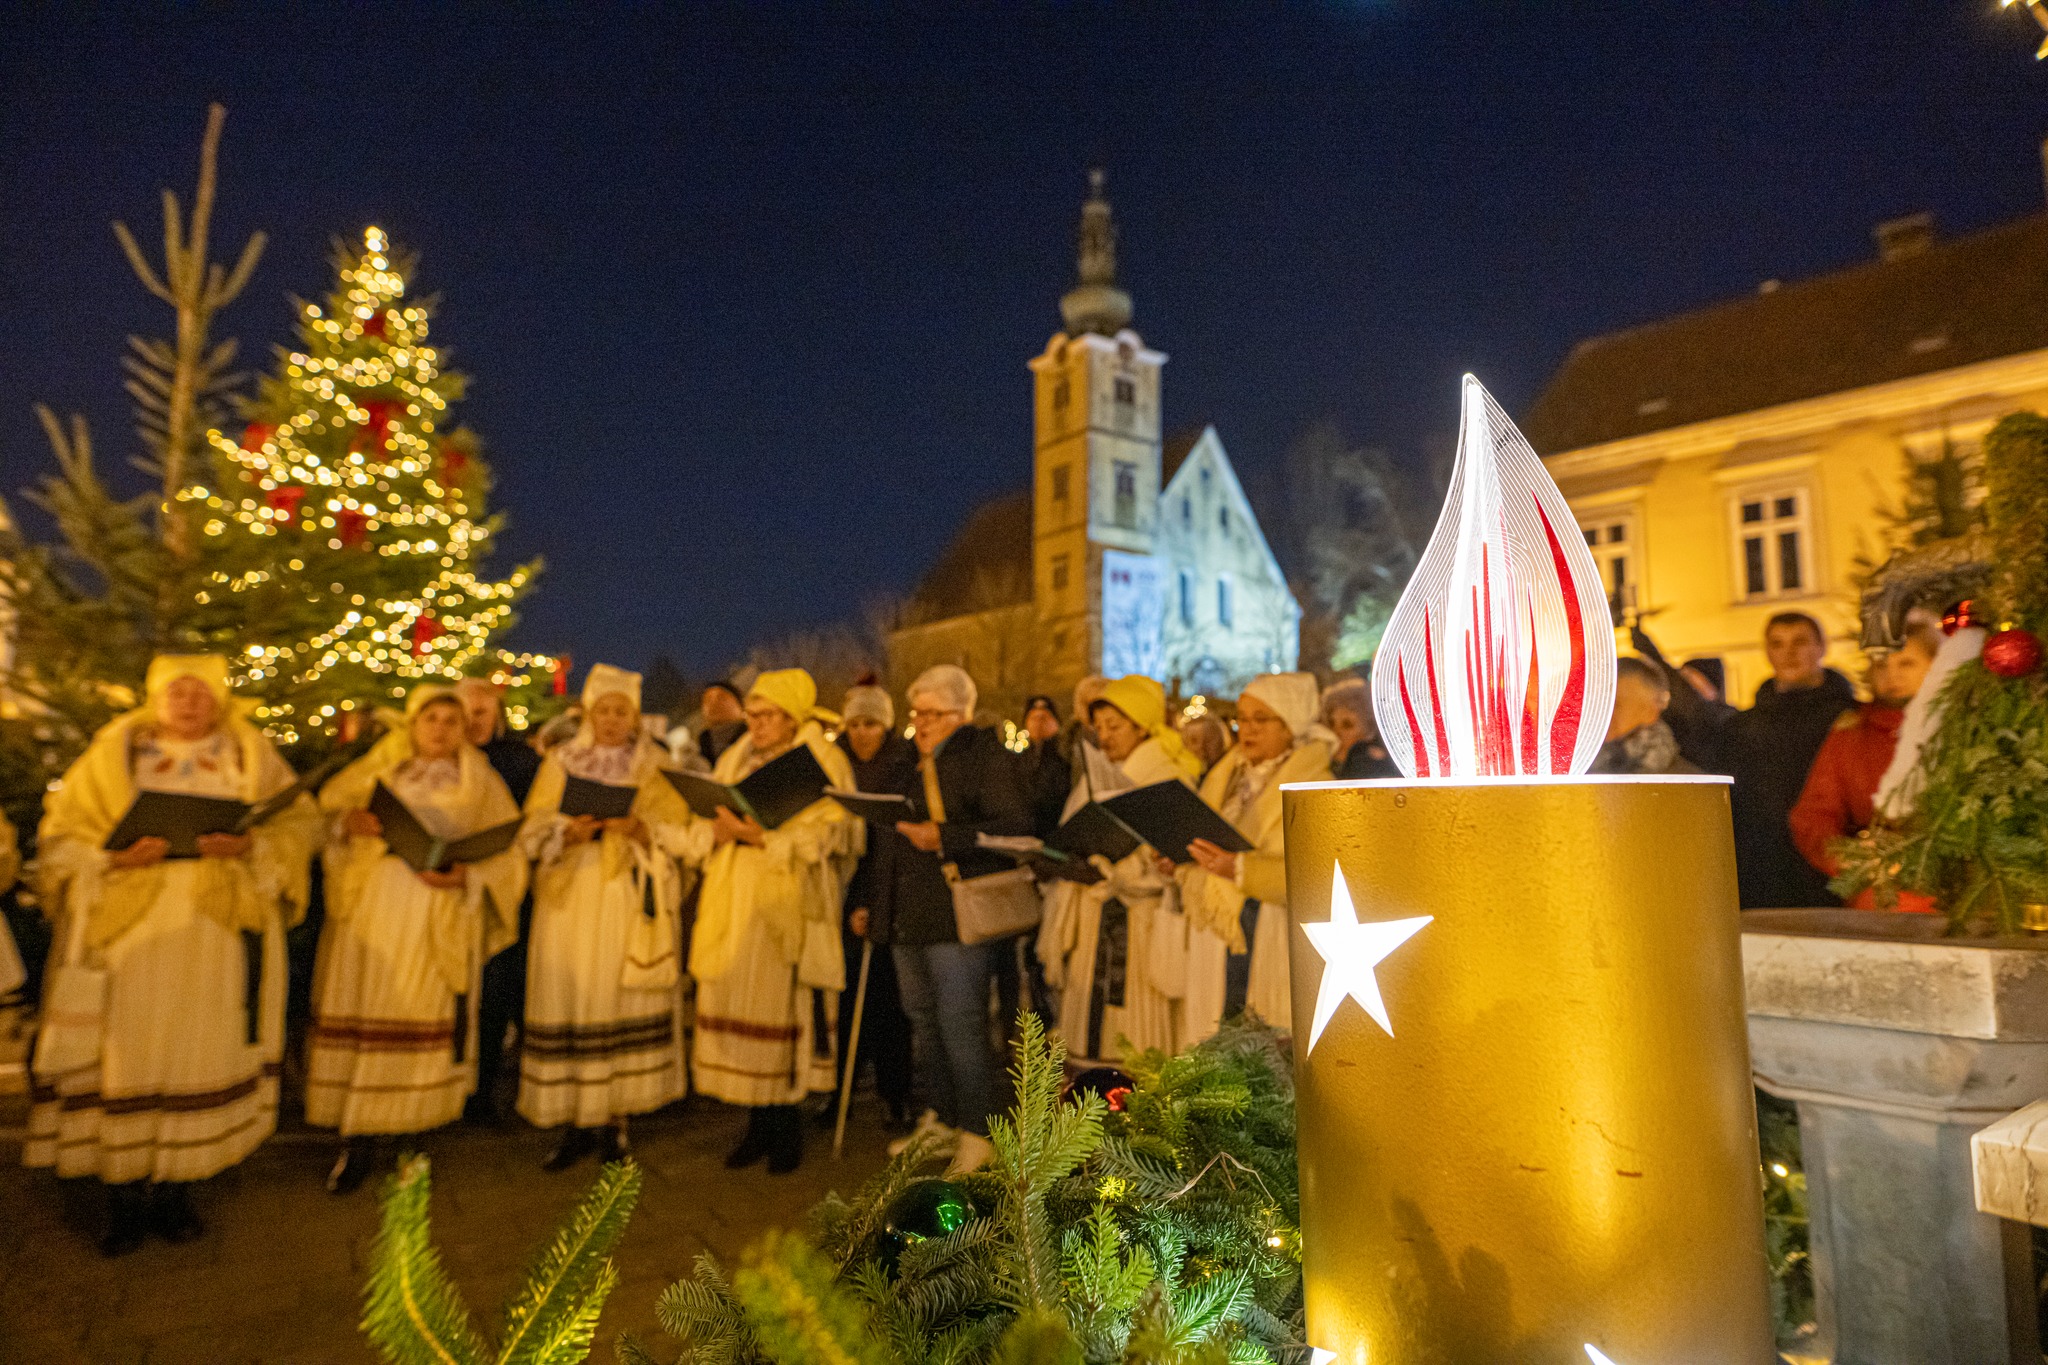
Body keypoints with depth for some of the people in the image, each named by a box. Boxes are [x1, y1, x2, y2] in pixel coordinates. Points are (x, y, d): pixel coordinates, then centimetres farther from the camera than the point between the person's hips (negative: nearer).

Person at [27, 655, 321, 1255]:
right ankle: (123, 1190, 10)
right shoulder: (112, 754, 11)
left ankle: (176, 1184, 13)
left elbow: (299, 822, 5)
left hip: (219, 930, 0)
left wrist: (248, 844, -14)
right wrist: (116, 855, -13)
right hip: (130, 929, 0)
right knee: (128, 1049, -2)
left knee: (201, 1047, 2)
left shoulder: (251, 757, 11)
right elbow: (61, 835, 6)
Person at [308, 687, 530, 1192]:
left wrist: (465, 875, -14)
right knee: (361, 1009, -2)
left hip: (440, 914, -1)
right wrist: (349, 822, -9)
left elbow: (505, 852, 4)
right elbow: (325, 810, 12)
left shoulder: (482, 783, 10)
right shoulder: (379, 768, 16)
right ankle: (356, 1134, 9)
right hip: (369, 904, 2)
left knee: (422, 1013, -3)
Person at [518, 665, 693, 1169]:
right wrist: (569, 831, -15)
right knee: (570, 1001, -3)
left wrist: (639, 827, -16)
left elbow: (680, 832, 2)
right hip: (571, 901, 1)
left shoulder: (657, 767, 8)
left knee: (625, 1002, -4)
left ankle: (613, 1117, 9)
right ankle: (575, 1122, 8)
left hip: (632, 904, -1)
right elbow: (532, 833, 5)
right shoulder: (559, 763, 11)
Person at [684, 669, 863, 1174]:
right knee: (735, 1005, 3)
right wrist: (719, 830, -9)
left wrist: (762, 837, -20)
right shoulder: (734, 759, 16)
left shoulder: (823, 763, -1)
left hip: (787, 905, -5)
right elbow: (702, 828, 15)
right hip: (733, 902, 5)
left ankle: (787, 1127, 11)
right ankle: (760, 1125, 16)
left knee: (781, 1008, -6)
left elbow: (827, 835, -10)